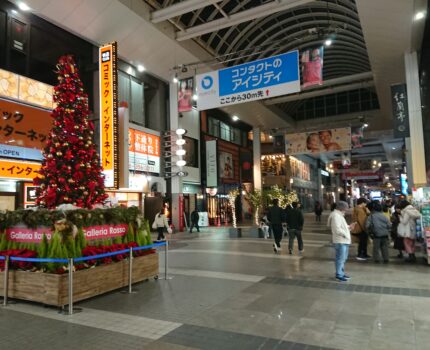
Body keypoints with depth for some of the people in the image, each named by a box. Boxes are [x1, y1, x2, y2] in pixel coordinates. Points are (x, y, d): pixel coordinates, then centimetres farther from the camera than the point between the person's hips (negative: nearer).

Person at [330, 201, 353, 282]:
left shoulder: (339, 215, 19)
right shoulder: (335, 215, -16)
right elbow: (337, 229, -24)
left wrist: (349, 227, 10)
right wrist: (345, 234, -14)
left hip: (344, 241, 11)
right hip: (340, 241, -11)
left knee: (343, 258, 19)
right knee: (340, 258, -6)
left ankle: (341, 273, 29)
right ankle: (339, 275, 0)